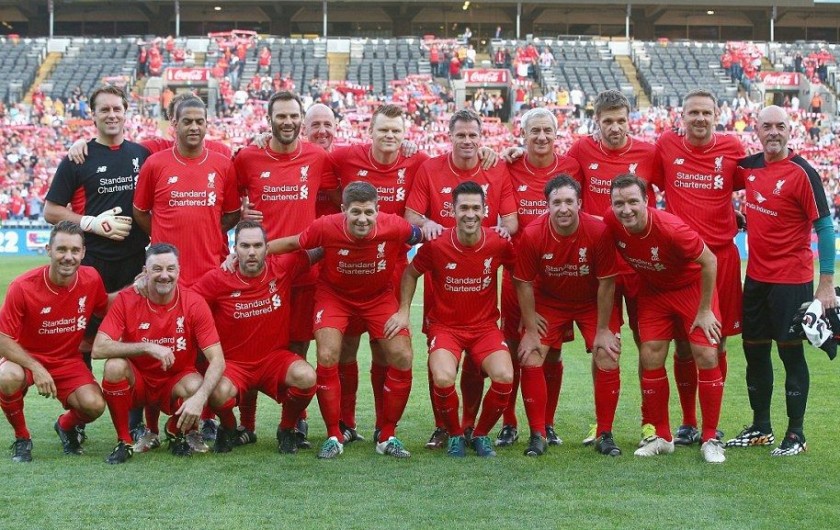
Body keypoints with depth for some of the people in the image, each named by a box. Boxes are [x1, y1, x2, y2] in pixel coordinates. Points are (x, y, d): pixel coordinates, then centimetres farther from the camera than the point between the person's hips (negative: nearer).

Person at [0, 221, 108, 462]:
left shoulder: (91, 279, -11)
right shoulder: (23, 286, -21)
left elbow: (105, 311, 9)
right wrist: (36, 368, -29)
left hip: (69, 361, 2)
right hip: (27, 358, -2)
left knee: (94, 405, -26)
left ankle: (66, 425, 14)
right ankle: (21, 438, -7)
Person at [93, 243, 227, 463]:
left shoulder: (194, 303, -14)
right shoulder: (127, 299, -14)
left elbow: (217, 360, -19)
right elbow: (99, 348, -23)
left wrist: (199, 398, -36)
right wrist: (148, 347, -33)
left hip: (176, 383, 0)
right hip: (137, 382, 0)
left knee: (196, 386, -32)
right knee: (114, 366, -30)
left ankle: (176, 432, 3)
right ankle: (124, 441, -9)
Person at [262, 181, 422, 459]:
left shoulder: (394, 227, -28)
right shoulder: (326, 227, -29)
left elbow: (420, 235, -3)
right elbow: (293, 243, -9)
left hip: (379, 296, 1)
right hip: (334, 295, -1)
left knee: (402, 357, -10)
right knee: (327, 357, -18)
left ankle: (387, 437, 8)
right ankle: (334, 437, 1)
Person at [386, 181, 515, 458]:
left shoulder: (498, 244, -10)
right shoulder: (436, 245, -13)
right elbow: (411, 273, 6)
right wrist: (404, 310, 1)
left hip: (485, 325, 2)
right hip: (445, 325, -1)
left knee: (505, 377, -24)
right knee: (443, 379, -29)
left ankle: (481, 434, 6)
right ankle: (455, 435, 2)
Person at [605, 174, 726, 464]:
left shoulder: (670, 228, -34)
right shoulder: (611, 223, -22)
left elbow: (709, 261, -21)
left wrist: (704, 310, -15)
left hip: (692, 287, -4)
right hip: (653, 291, 4)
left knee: (707, 356, -10)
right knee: (650, 358, -3)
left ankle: (710, 439, 1)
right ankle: (660, 436, 12)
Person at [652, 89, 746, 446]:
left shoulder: (732, 148, 1)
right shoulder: (665, 145, 1)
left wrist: (741, 216, 4)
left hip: (721, 255, 0)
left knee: (716, 343, 4)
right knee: (683, 345, 4)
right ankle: (688, 423, 17)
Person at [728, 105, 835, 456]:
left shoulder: (802, 173, -13)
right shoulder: (749, 167, 5)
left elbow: (824, 227, -13)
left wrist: (827, 283, -16)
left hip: (791, 279, -6)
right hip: (756, 276, 7)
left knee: (791, 351, -1)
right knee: (754, 351, 12)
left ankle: (796, 435, 8)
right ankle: (760, 428, 25)